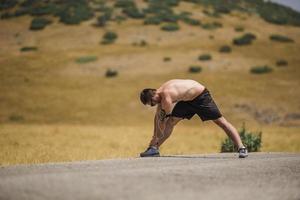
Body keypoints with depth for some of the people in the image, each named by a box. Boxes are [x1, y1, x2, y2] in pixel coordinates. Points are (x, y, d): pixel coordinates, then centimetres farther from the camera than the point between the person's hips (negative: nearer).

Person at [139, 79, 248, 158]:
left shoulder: (166, 96, -32)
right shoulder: (159, 94, -5)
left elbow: (163, 120, -24)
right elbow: (157, 117, 8)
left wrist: (156, 139, -13)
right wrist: (155, 137, 11)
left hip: (201, 97, -9)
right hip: (187, 100, 9)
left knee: (221, 121, -9)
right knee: (171, 122, 2)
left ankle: (241, 148, -12)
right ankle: (154, 149, 7)